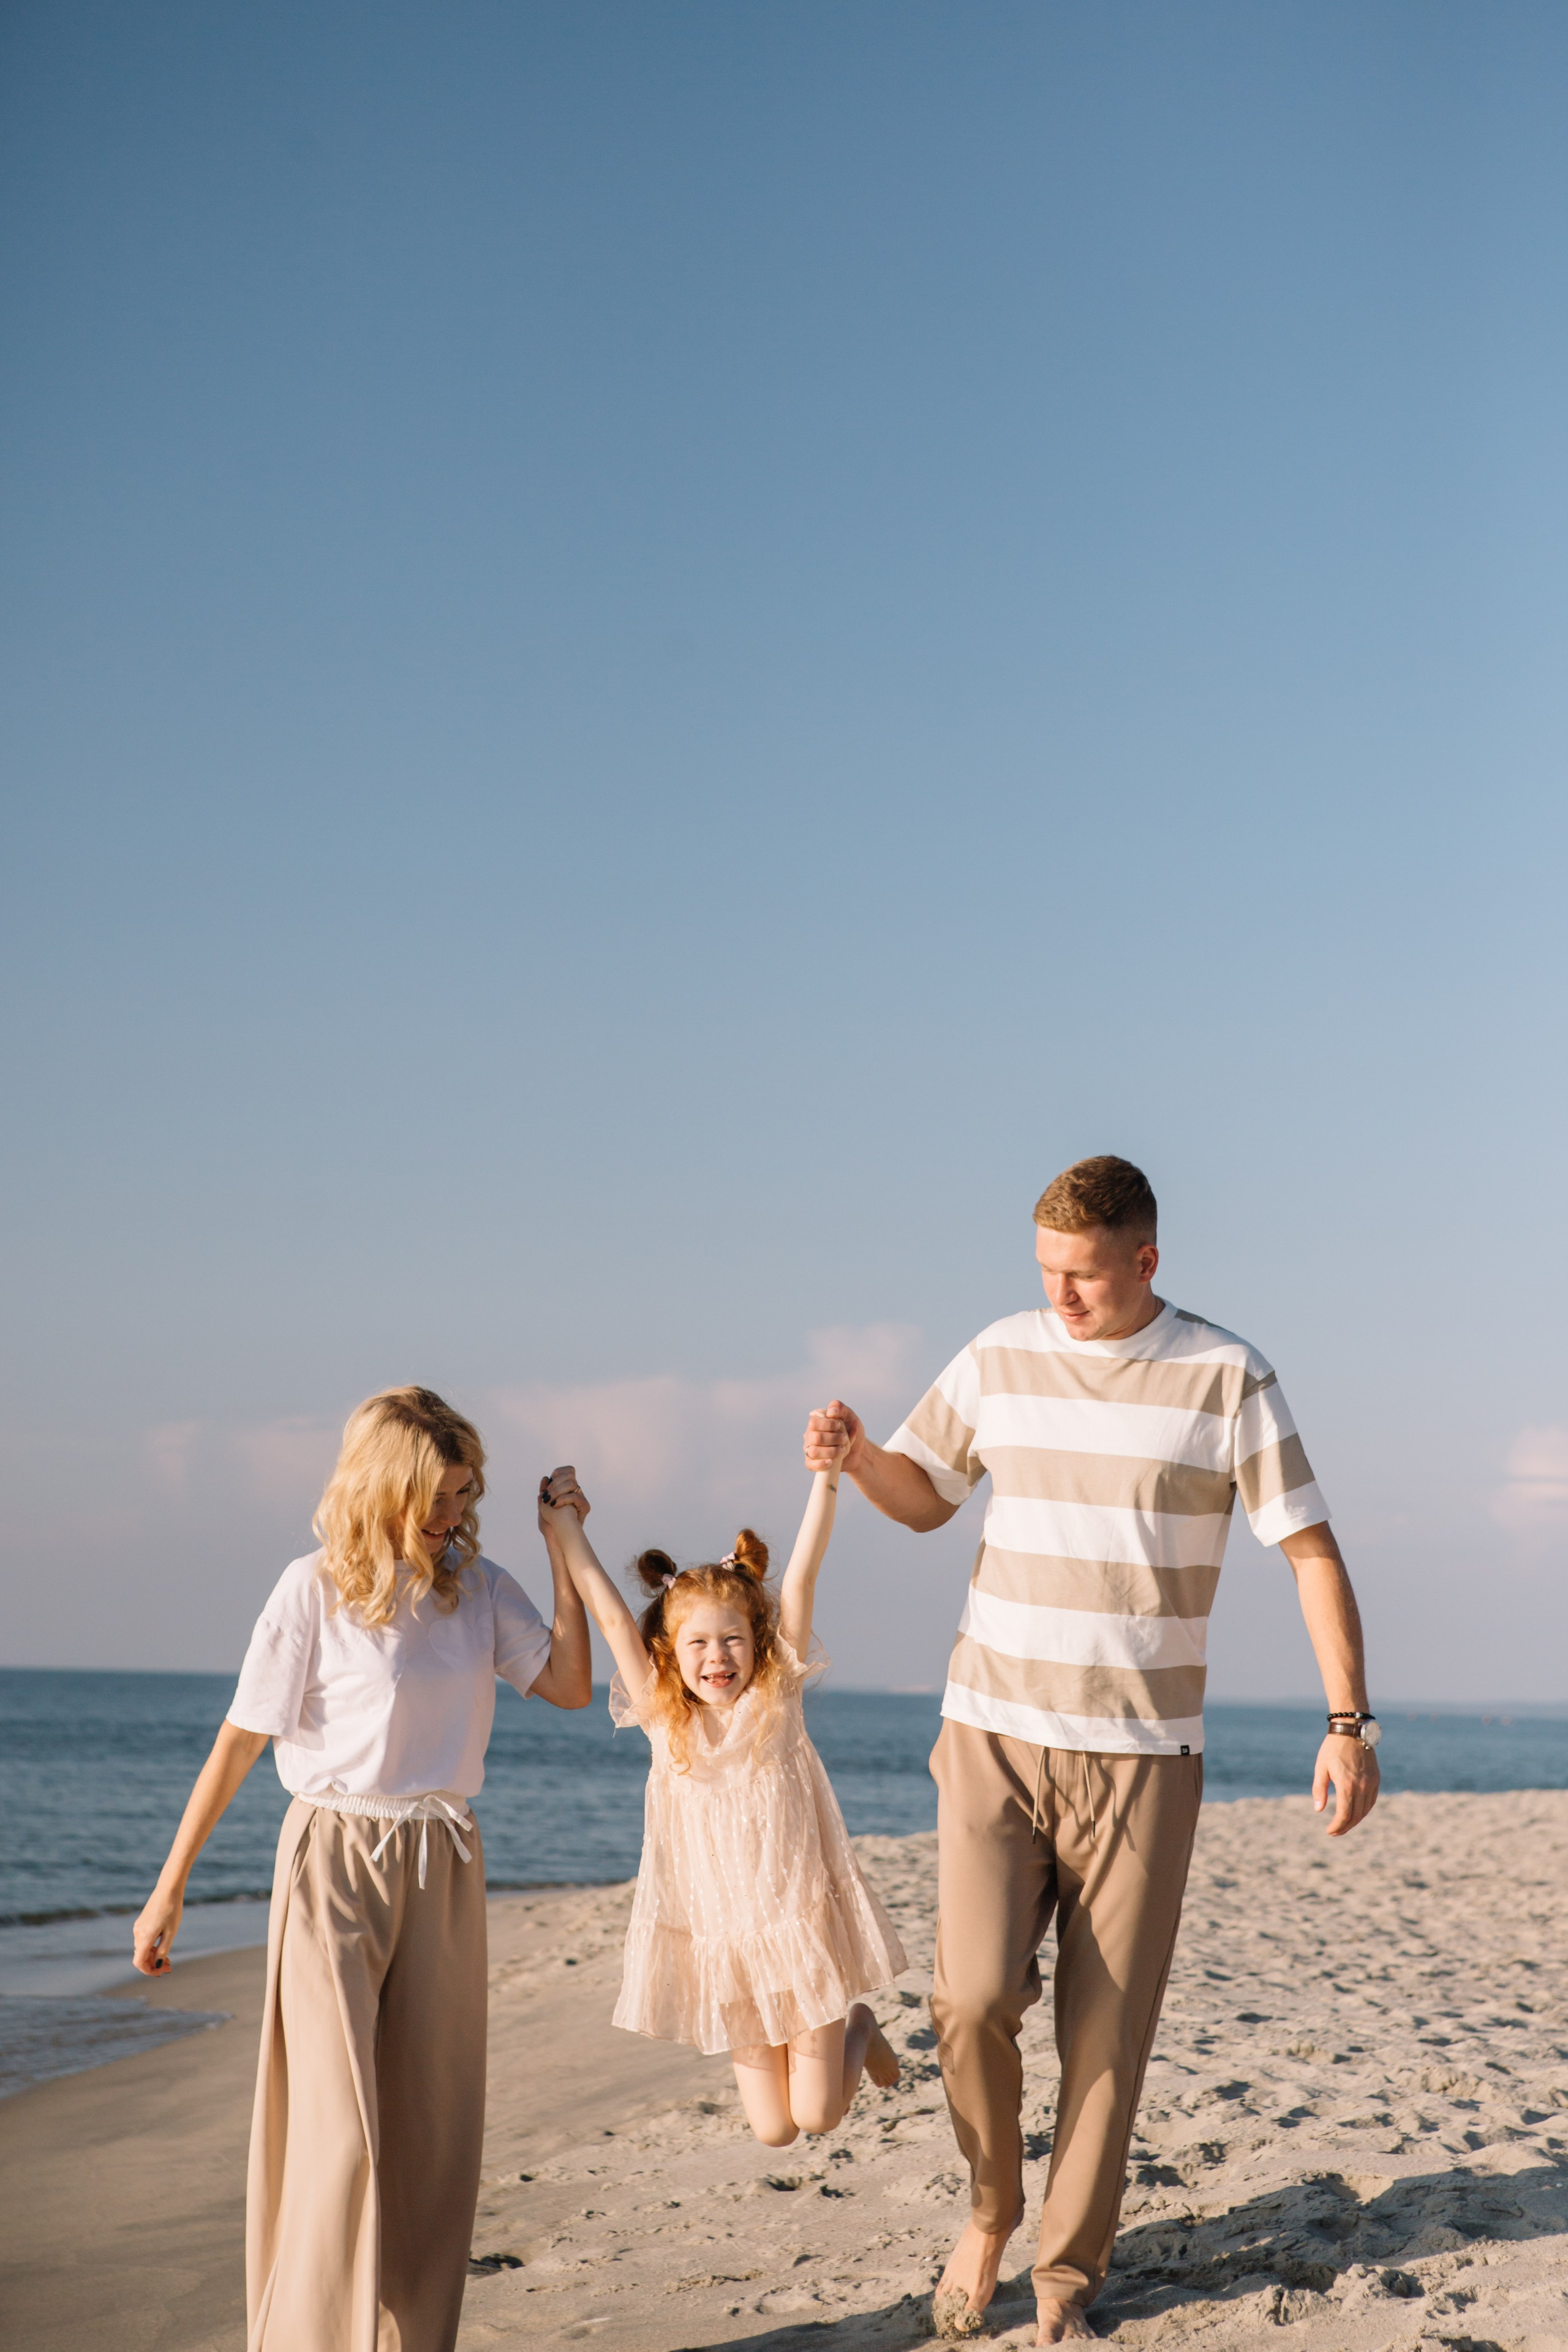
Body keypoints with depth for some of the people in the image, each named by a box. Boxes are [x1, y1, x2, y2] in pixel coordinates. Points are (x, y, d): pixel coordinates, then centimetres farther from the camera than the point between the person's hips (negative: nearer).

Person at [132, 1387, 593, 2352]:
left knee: (434, 2125, 6)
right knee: (337, 2127, -9)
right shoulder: (316, 1590, -9)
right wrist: (171, 1886, -3)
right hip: (336, 1862, -4)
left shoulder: (477, 1584, 5)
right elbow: (239, 1742, -5)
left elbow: (569, 1684, 1)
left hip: (443, 1869, 5)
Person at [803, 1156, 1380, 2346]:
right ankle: (991, 2208, 18)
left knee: (1107, 2027, 2)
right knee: (974, 1997, -10)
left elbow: (1312, 1550, -4)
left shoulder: (1226, 1376, -5)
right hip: (994, 1736, 2)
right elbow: (923, 1497, 16)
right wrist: (854, 1454, -7)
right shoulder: (1000, 1358, 3)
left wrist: (1351, 1722, -11)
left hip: (1142, 1755, -1)